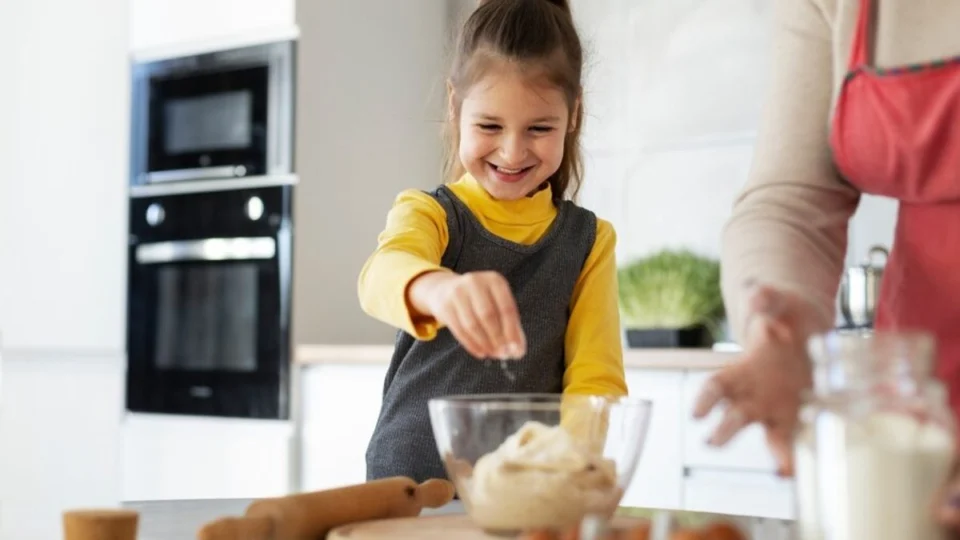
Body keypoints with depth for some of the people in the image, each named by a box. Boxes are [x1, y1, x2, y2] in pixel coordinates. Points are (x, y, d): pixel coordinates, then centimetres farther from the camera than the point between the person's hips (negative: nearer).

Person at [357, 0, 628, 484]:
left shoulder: (589, 241, 7)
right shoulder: (428, 213, 1)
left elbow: (597, 376, 0)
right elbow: (383, 276, -20)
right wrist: (439, 290, -43)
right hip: (411, 480, -1)